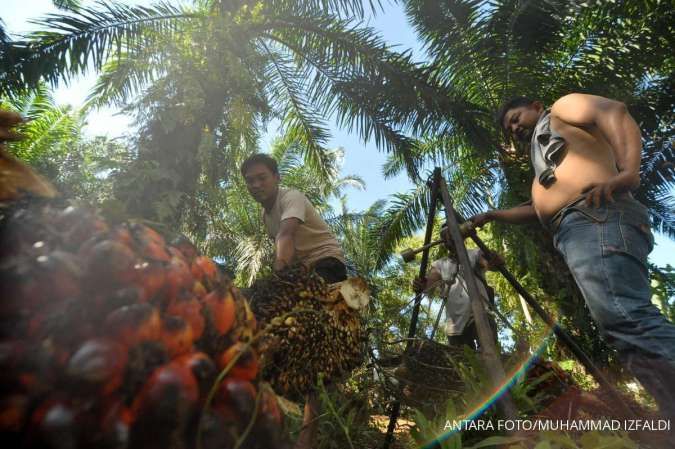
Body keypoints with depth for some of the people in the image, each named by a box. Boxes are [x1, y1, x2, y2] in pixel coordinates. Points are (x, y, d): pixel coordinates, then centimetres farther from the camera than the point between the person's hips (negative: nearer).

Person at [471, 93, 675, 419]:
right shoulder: (544, 153, 42)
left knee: (622, 313, -28)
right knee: (620, 326, -5)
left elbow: (615, 112, -3)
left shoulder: (562, 107, 19)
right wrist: (493, 215, 40)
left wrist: (627, 171, -20)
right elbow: (539, 208, 42)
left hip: (597, 217, -9)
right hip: (573, 233, 9)